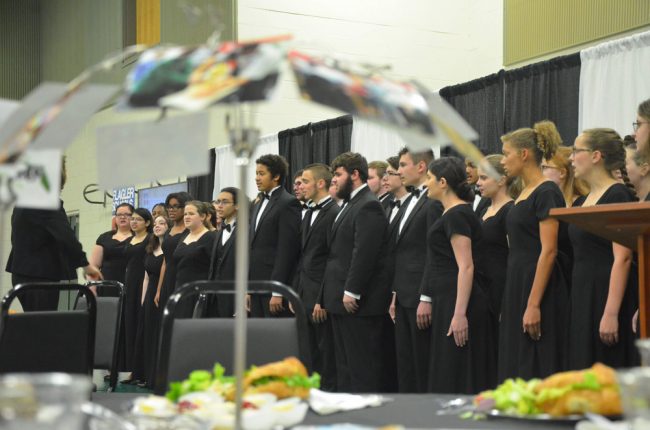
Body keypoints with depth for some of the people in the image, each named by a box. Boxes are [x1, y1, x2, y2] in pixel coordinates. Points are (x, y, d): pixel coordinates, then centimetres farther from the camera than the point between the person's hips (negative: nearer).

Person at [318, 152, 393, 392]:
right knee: (344, 363, 11)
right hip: (341, 301, 10)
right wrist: (327, 297, 16)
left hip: (358, 302, -10)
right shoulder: (349, 204, 19)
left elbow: (365, 253, -20)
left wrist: (351, 292, -21)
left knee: (362, 366, -6)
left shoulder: (368, 206, -12)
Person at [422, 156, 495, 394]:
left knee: (455, 377, -7)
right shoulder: (451, 214, 17)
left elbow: (466, 267, -20)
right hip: (446, 301, 10)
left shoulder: (457, 214, -13)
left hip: (456, 301, -10)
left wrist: (460, 314, -25)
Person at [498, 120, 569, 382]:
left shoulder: (546, 193, -12)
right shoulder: (524, 194, 15)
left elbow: (549, 251, -19)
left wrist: (533, 305, -23)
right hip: (516, 285, 9)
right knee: (514, 370, 10)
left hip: (538, 287, -9)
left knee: (535, 372, -7)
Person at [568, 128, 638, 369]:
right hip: (582, 295, 9)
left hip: (608, 294, -8)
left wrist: (611, 313, -23)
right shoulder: (582, 201, 15)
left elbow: (622, 258, -18)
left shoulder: (618, 196, -11)